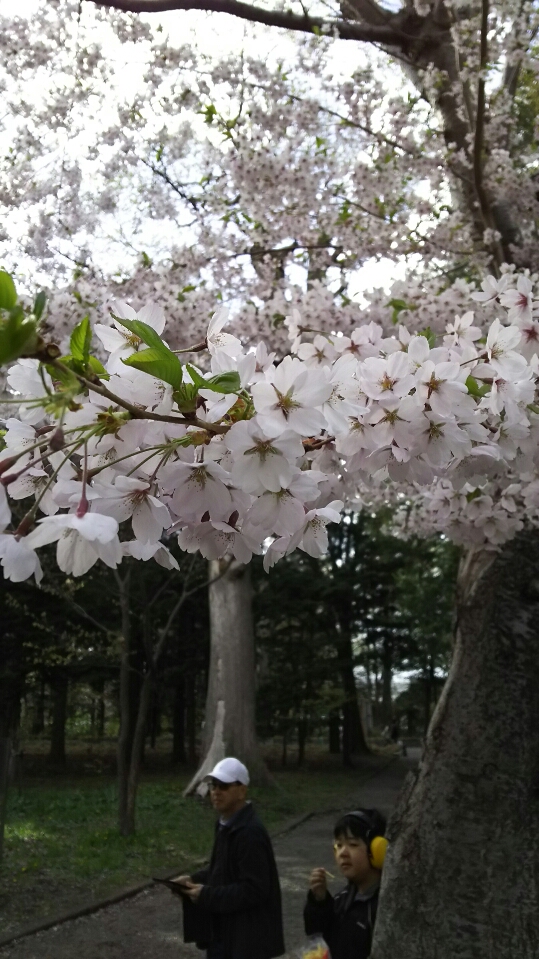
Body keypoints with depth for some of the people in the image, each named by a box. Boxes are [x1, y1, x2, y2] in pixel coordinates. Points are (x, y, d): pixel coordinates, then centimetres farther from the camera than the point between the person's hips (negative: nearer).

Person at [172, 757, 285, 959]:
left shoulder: (250, 833, -25)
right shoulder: (226, 825, 6)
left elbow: (253, 890, -26)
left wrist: (207, 895, -23)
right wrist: (194, 880, 2)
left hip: (246, 936, -10)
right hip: (223, 931, 10)